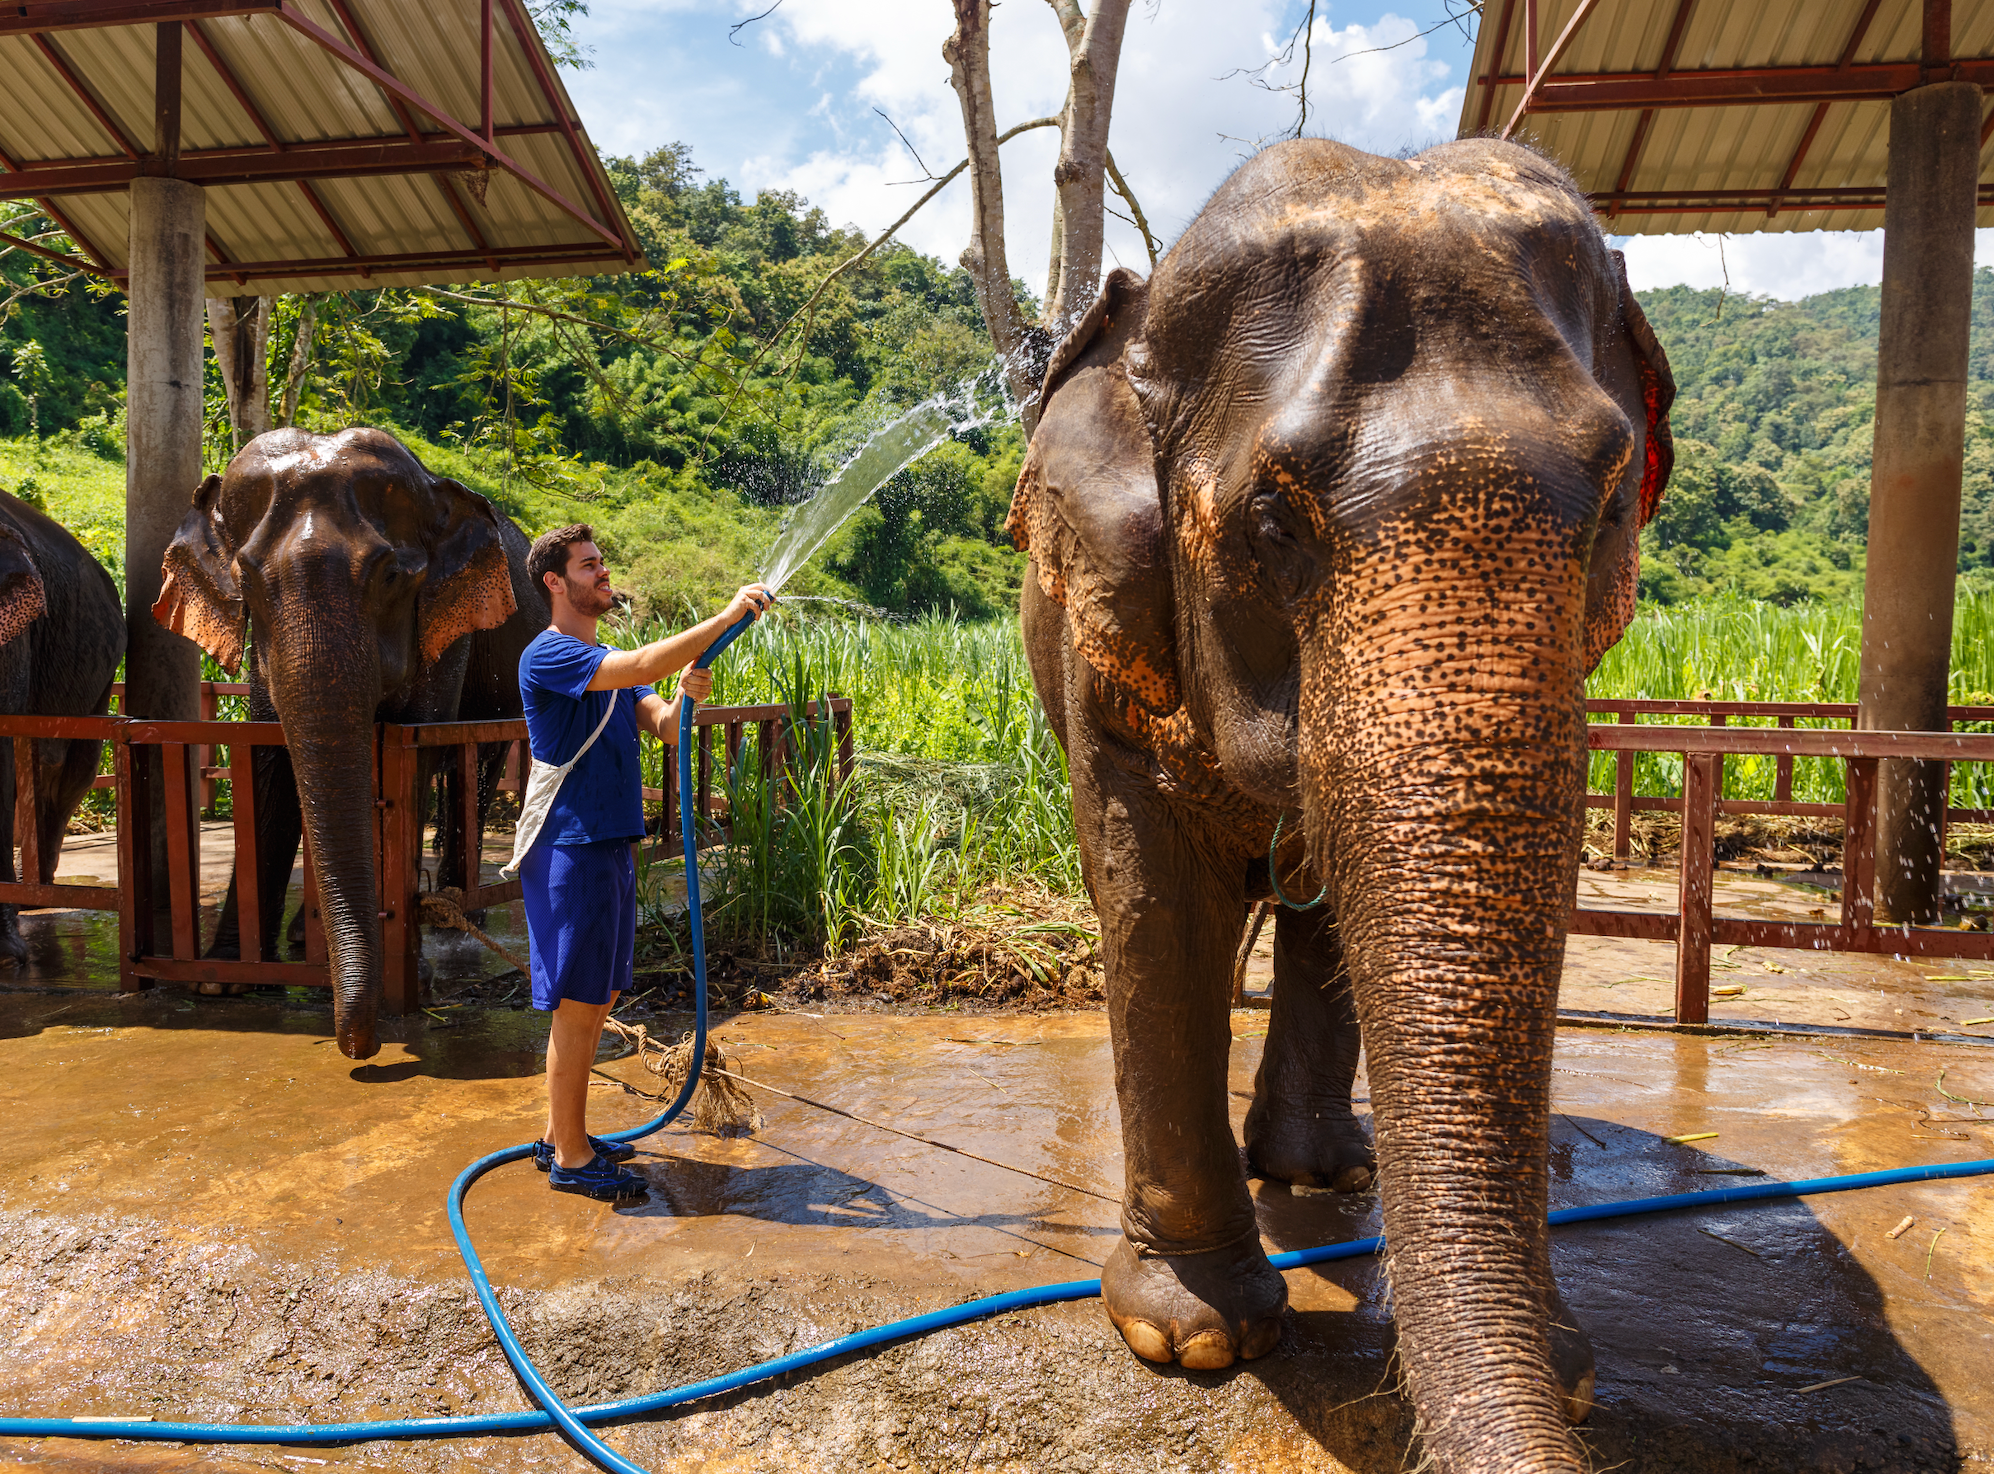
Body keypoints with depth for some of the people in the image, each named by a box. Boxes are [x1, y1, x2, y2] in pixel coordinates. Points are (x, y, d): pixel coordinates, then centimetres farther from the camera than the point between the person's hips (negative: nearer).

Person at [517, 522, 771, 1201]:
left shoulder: (606, 665, 17)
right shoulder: (548, 655, -11)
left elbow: (665, 728, 8)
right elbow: (641, 667, -26)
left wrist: (684, 698, -14)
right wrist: (726, 616, -22)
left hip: (610, 846, 9)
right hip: (571, 848, -9)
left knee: (595, 1001, 15)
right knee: (577, 1006, -2)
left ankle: (562, 1136, 27)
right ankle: (570, 1159, 10)